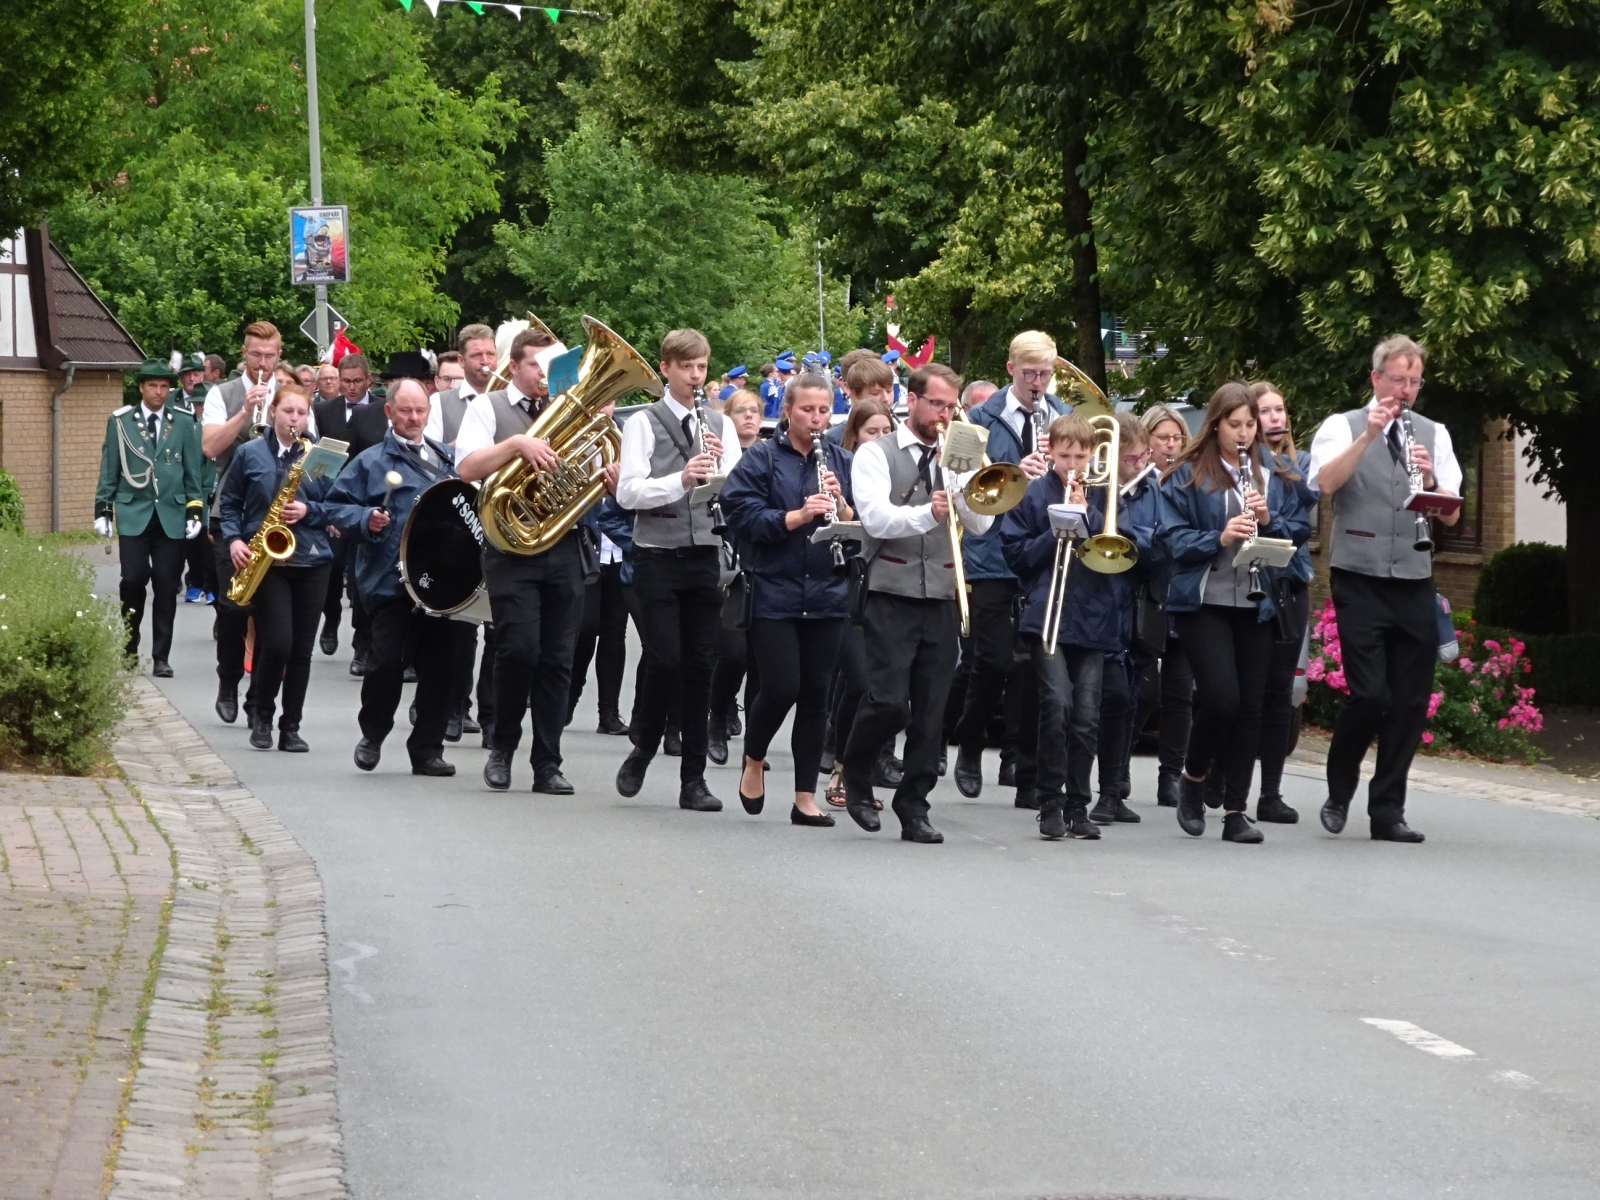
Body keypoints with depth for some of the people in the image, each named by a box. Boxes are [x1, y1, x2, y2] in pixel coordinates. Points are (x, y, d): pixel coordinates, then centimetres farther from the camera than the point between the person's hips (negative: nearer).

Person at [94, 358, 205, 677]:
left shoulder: (183, 423, 8)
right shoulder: (120, 422, 6)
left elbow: (193, 472, 9)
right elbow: (109, 470, 8)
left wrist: (195, 512, 2)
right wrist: (103, 509, 3)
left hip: (172, 516, 1)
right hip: (133, 514, -1)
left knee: (167, 588, 0)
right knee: (133, 581, -10)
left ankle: (161, 657, 5)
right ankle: (129, 648, 10)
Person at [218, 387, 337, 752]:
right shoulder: (250, 454, 3)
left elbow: (335, 508, 8)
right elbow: (228, 502, 8)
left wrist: (309, 512, -11)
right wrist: (233, 540, -6)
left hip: (310, 561, 2)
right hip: (265, 559, -2)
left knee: (302, 649, 3)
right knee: (277, 643, -13)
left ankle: (291, 727, 13)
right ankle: (261, 714, 9)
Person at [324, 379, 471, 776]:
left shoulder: (448, 458, 20)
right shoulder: (370, 461, 8)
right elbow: (338, 506, 3)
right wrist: (365, 520, -15)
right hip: (390, 580, -4)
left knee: (443, 664, 1)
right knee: (388, 661, -10)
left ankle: (427, 747, 12)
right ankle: (372, 734, 14)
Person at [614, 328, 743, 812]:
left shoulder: (719, 425, 11)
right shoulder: (644, 423, 0)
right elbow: (628, 492, -11)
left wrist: (722, 466, -12)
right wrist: (681, 479, -23)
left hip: (704, 555, 3)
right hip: (658, 556, -3)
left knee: (700, 666, 3)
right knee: (666, 659, -9)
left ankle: (693, 779, 8)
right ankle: (641, 753, 14)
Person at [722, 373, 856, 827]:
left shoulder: (842, 463, 8)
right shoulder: (761, 460, -1)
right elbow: (741, 517, -11)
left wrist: (840, 505, -13)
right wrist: (795, 516, -22)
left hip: (826, 595, 3)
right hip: (775, 594, -3)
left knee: (816, 694, 4)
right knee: (781, 686, -10)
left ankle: (806, 797, 10)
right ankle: (753, 762, 18)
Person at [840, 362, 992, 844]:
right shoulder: (877, 455, 2)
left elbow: (980, 524, 4)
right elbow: (875, 516, -14)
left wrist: (965, 481, -11)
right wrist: (926, 514, -30)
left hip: (942, 601, 4)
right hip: (892, 599, -4)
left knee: (930, 712, 3)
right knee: (889, 701, -13)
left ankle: (913, 809, 10)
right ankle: (855, 779, 13)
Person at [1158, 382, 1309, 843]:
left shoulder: (1272, 474, 10)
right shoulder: (1188, 475, -2)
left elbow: (1300, 528, 9)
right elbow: (1174, 538, -7)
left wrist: (1270, 520, -10)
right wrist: (1219, 537, -23)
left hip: (1256, 605, 4)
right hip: (1204, 602, -4)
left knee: (1250, 705, 2)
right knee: (1221, 697, -15)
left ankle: (1236, 811, 9)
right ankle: (1192, 779, 12)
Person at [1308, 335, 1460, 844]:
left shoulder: (1434, 435, 11)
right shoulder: (1343, 428, 2)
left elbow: (1451, 515, 4)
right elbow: (1326, 482, -17)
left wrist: (1431, 481, -15)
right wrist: (1367, 436, -24)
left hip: (1415, 584, 4)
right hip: (1360, 579, -4)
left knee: (1410, 701, 3)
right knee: (1369, 694, -12)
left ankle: (1387, 811, 12)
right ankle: (1339, 791, 11)